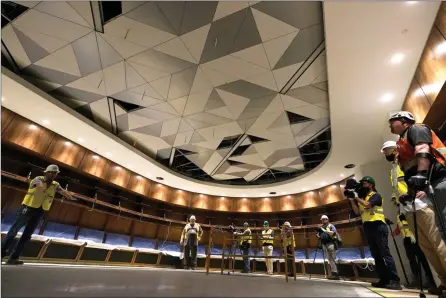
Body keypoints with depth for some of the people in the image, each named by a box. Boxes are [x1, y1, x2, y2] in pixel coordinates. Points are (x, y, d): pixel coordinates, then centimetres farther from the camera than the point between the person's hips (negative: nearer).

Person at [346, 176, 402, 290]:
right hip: (367, 228, 7)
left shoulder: (375, 195, -2)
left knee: (385, 253, -9)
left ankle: (395, 280, -5)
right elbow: (357, 212, 7)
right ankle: (384, 280, 14)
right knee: (376, 255, 8)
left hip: (378, 226, -7)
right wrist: (351, 199, -1)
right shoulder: (361, 198, 17)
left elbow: (367, 204, -20)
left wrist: (356, 196, -16)